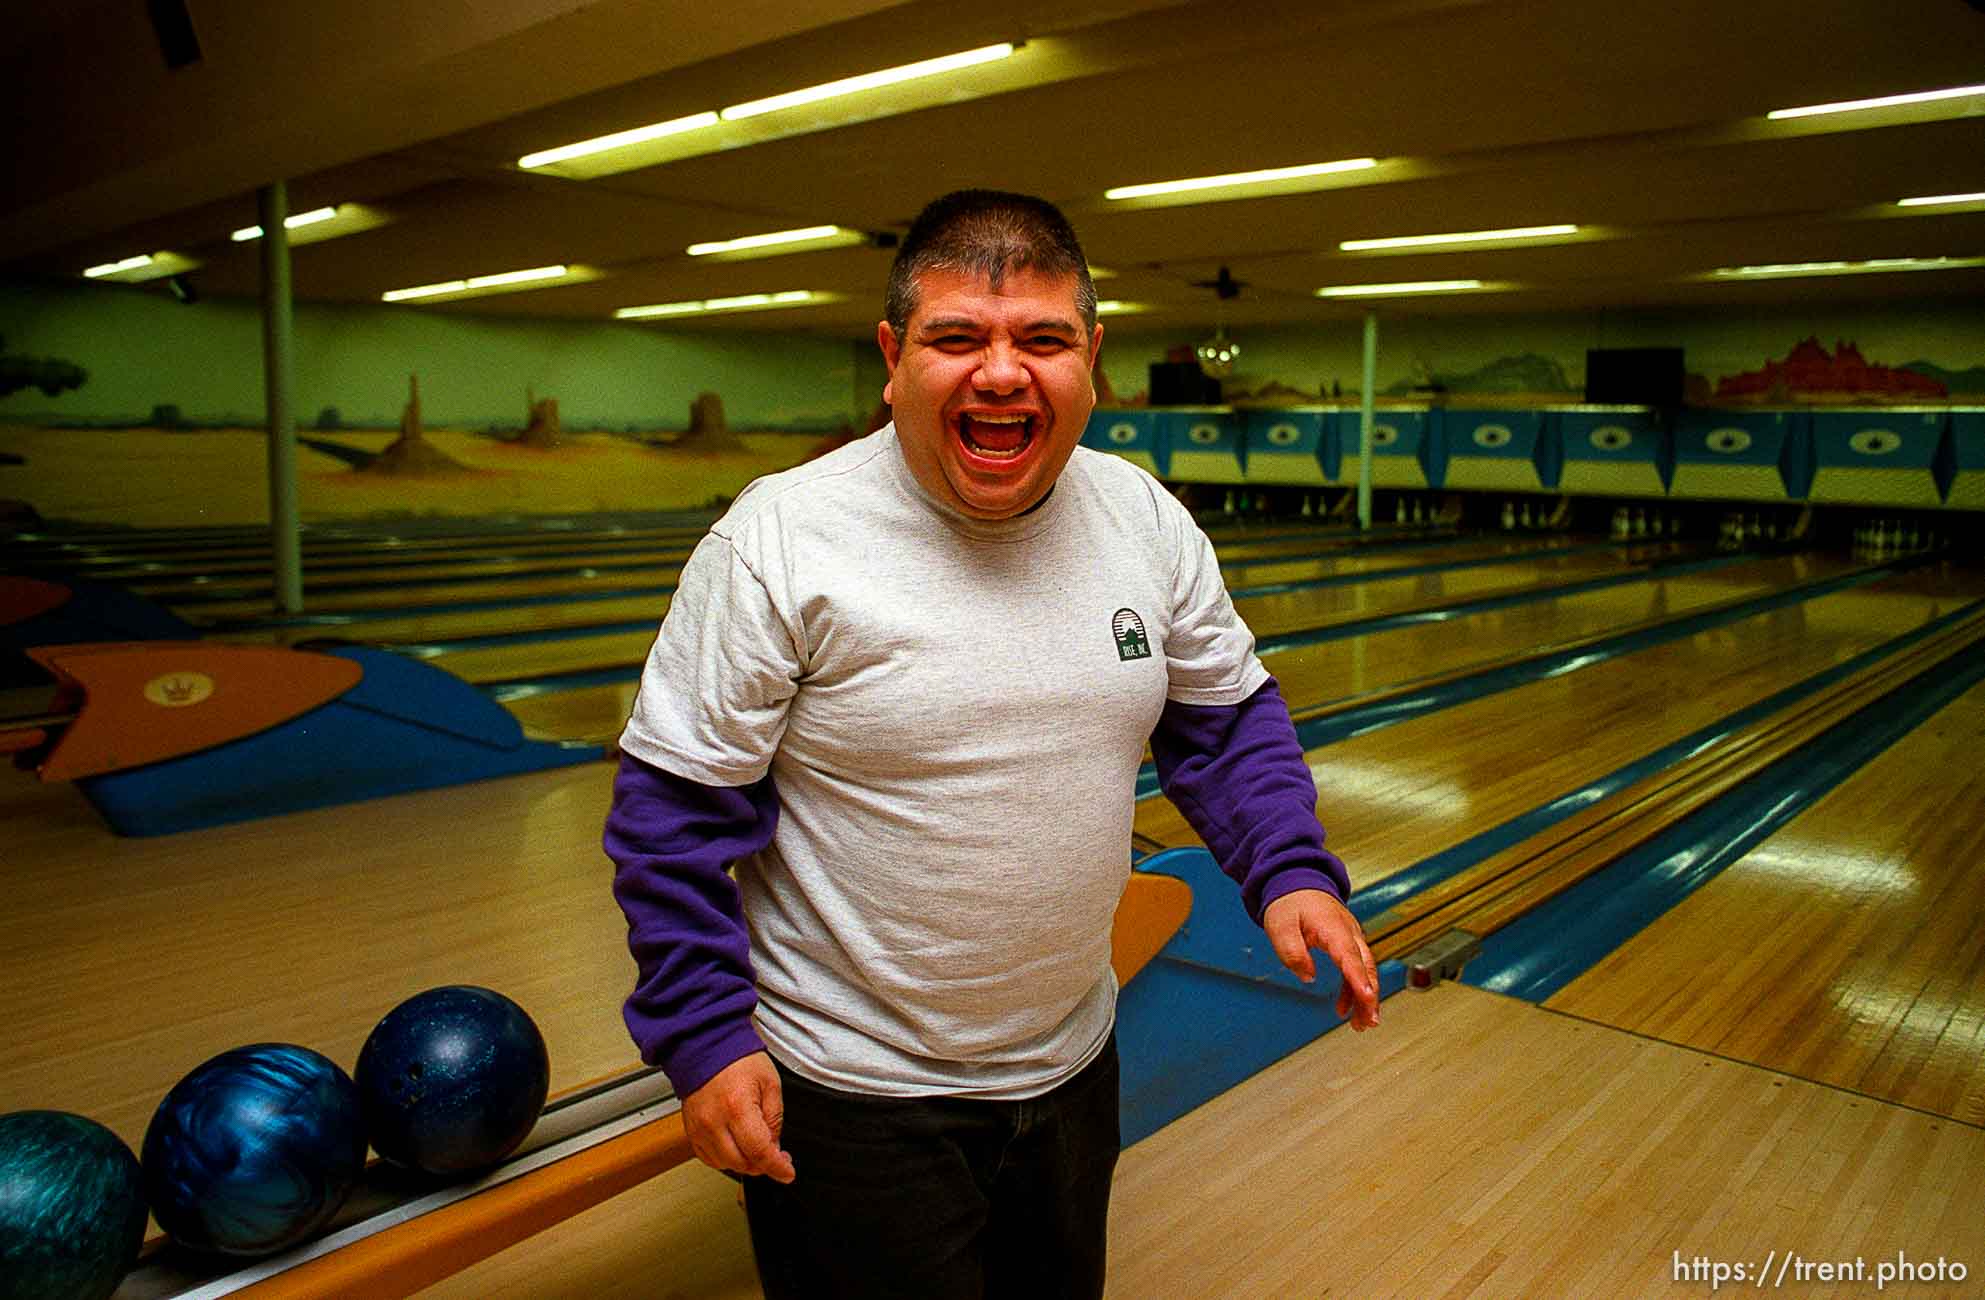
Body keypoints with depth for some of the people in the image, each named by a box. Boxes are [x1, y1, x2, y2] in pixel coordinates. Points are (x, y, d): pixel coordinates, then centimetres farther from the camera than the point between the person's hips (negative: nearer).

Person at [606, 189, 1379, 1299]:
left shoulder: (1148, 520, -5)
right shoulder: (779, 542, -19)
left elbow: (1228, 718, 6)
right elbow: (676, 802, -14)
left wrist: (1292, 871, -8)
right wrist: (703, 1035, -15)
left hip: (1072, 1065, 5)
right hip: (850, 1098, -5)